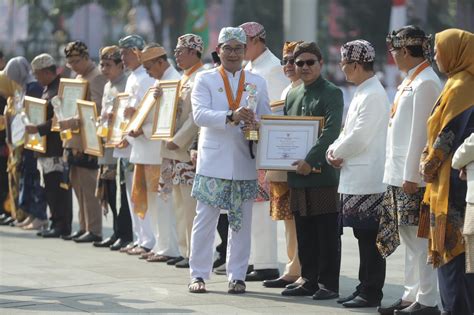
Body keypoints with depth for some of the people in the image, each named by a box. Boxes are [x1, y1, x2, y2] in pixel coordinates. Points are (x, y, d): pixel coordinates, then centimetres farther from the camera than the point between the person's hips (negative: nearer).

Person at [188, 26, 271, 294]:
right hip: (214, 161, -2)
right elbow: (200, 114, -11)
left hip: (245, 162, 2)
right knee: (205, 220, 0)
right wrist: (232, 117, -26)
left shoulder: (257, 82, 12)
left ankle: (237, 276, 13)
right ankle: (198, 274, 8)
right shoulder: (205, 80, 4)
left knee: (242, 222, 5)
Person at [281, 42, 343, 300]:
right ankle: (309, 280, 17)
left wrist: (310, 161, -23)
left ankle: (328, 283, 3)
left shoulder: (332, 94, -5)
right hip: (297, 175, 7)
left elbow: (331, 132, -16)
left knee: (327, 233, -1)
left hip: (323, 174, -6)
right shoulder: (293, 96, 16)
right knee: (304, 234, 10)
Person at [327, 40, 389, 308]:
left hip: (369, 181, -10)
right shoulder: (362, 92, 15)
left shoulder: (374, 95, -15)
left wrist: (338, 154, -4)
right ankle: (365, 289, 19)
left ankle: (371, 293, 0)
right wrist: (334, 150, 2)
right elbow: (350, 132, 19)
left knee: (370, 239, -4)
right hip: (357, 178, 10)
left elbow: (360, 137, -19)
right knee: (364, 237, 13)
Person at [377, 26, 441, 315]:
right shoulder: (411, 81, 16)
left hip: (414, 179, -10)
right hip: (401, 175, 10)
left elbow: (421, 133, -18)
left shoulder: (425, 83, -14)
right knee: (410, 239, 13)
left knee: (419, 238, -6)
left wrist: (411, 176, -20)